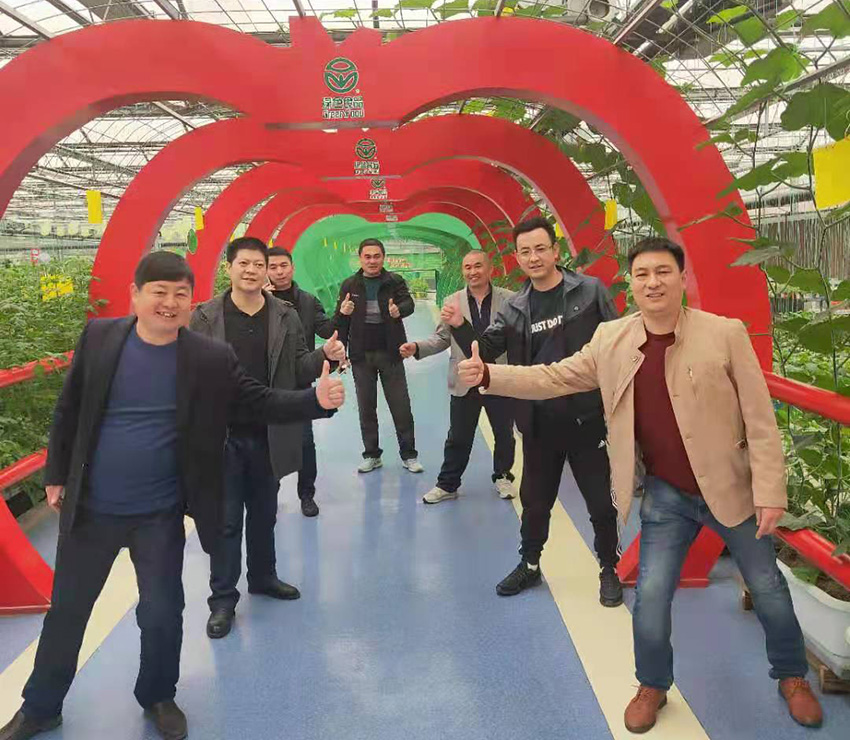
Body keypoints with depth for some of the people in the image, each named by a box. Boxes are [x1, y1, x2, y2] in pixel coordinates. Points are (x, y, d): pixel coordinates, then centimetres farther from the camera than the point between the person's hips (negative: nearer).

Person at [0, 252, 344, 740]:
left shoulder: (211, 358, -11)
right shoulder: (99, 336, -7)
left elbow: (262, 402, -8)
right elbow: (69, 410, 2)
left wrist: (317, 400, -24)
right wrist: (57, 475, 7)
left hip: (160, 516, -1)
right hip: (89, 508, 2)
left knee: (162, 614, 11)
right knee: (67, 610, 18)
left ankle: (157, 697, 39)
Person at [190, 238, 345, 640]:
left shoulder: (285, 316, 2)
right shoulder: (205, 317, -4)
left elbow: (297, 370, 3)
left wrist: (324, 355, -15)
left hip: (269, 434, 3)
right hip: (221, 435, -2)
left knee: (264, 512, 18)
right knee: (225, 518, 5)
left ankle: (263, 576, 39)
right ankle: (223, 598, 19)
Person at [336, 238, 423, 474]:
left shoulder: (395, 281, 0)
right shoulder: (350, 285, 4)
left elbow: (409, 303, -14)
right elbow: (340, 322, 7)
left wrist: (399, 310, -34)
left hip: (390, 353, -1)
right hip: (361, 356, 2)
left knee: (401, 406, 3)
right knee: (366, 408, 9)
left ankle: (409, 455, 15)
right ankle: (371, 455, 22)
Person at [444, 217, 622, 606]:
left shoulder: (590, 291, -5)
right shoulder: (514, 308, 4)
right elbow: (486, 352, 5)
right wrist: (460, 326, -14)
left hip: (587, 417, -3)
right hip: (538, 423, 3)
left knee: (601, 501, 9)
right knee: (534, 500, 17)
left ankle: (608, 570, 32)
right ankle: (530, 565, 39)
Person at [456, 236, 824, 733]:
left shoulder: (726, 334, -14)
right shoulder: (612, 340, -5)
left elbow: (759, 419, -11)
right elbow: (553, 378, -2)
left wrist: (770, 491, -13)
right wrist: (487, 375, -14)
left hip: (731, 488, -1)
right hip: (666, 496, 2)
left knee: (768, 588, 15)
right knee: (651, 595, 4)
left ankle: (793, 676, 43)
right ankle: (653, 686, 31)